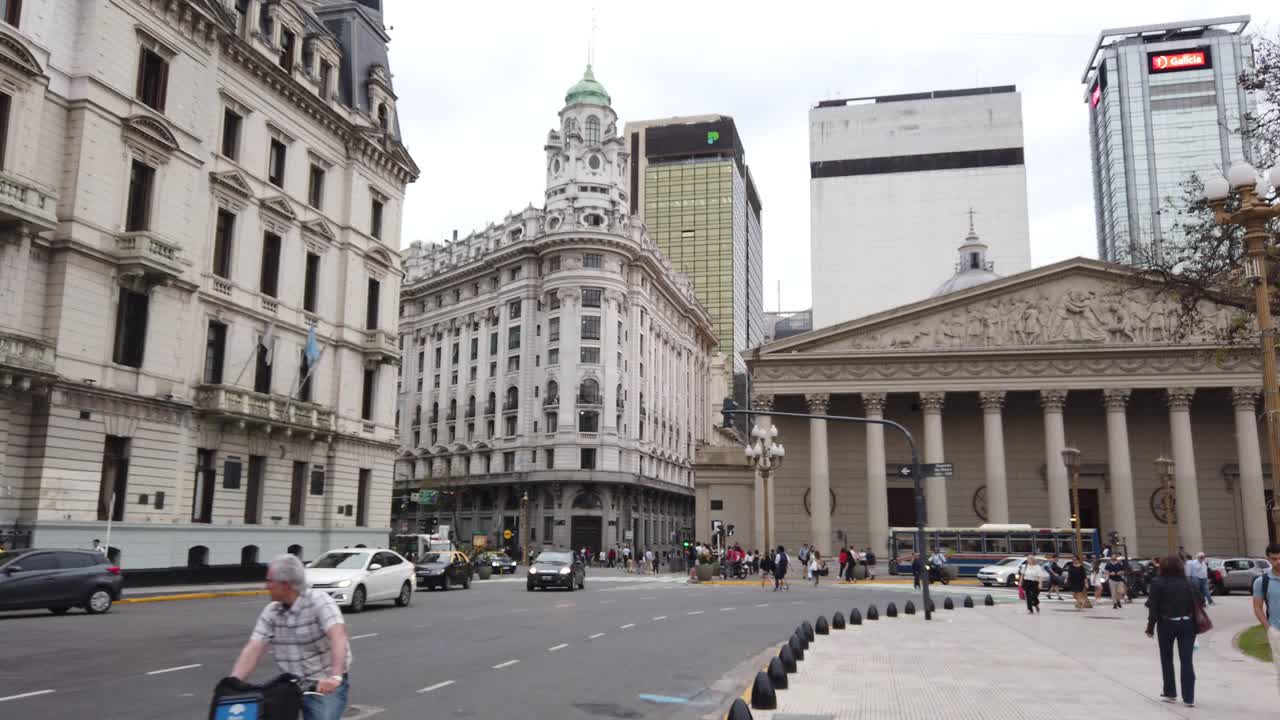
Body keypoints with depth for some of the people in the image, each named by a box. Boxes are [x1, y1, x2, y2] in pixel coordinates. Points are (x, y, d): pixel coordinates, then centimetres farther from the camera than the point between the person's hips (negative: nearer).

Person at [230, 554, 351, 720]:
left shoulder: (318, 601, -16)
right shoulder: (271, 612, 3)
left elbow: (338, 637, -29)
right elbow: (253, 649, -4)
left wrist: (335, 677, -42)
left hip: (327, 685, -5)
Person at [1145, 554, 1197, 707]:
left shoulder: (1158, 583, -4)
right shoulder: (1186, 583, 5)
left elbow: (1154, 607, -8)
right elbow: (1195, 605, 2)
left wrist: (1150, 627, -2)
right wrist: (1195, 626, 6)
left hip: (1167, 624, -2)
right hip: (1186, 623, 2)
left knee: (1167, 659, 14)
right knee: (1186, 661, 3)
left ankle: (1170, 693, 20)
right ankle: (1189, 698, 1)